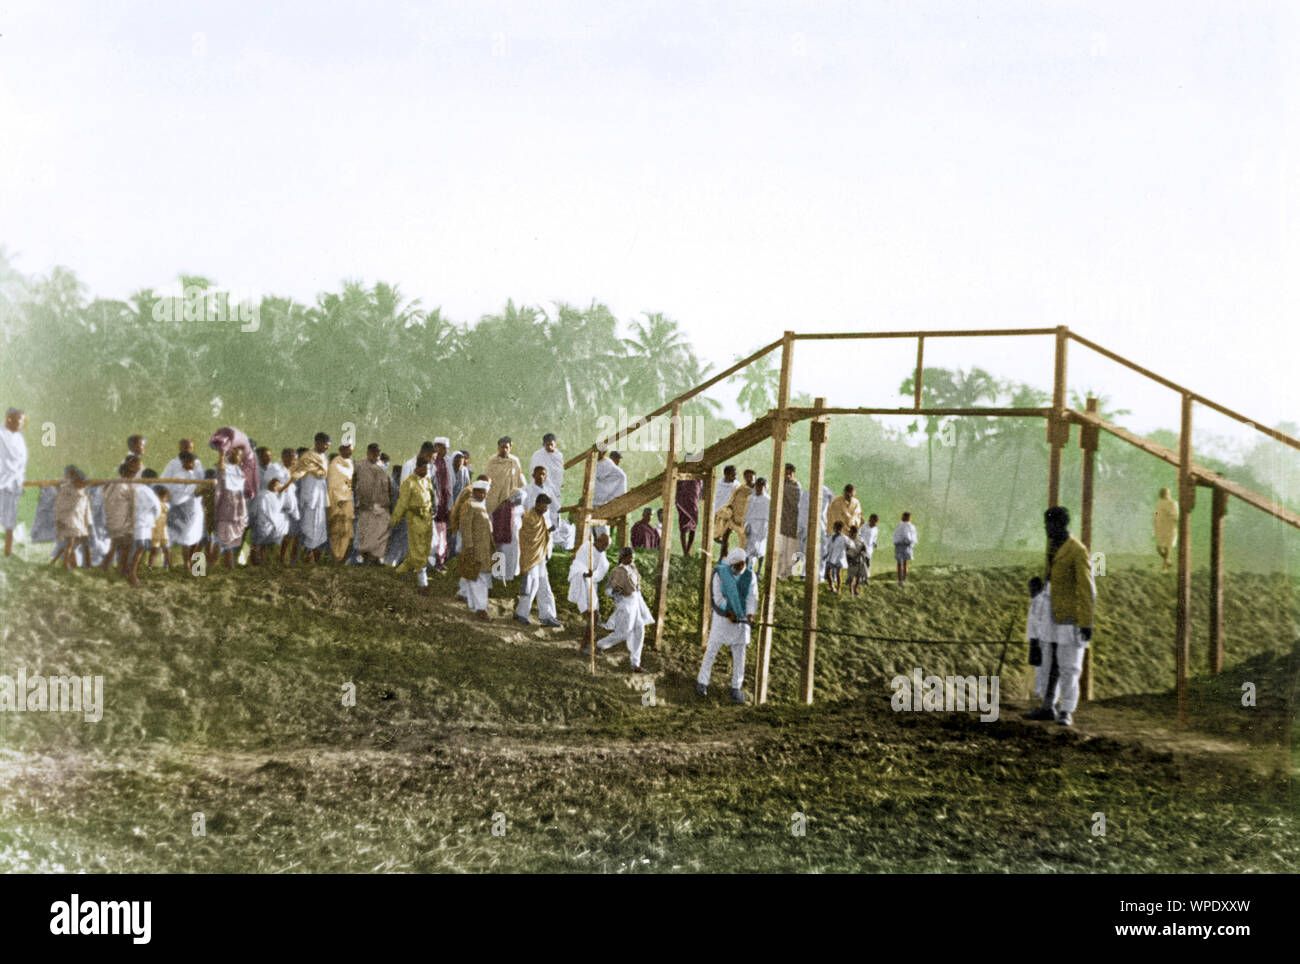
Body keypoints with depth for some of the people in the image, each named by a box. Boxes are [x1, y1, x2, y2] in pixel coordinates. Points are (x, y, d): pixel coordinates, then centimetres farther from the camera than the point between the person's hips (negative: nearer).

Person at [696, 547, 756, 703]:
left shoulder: (750, 576, -2)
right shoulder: (721, 574, -9)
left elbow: (752, 598, -9)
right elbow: (717, 597, -13)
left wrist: (750, 615, -25)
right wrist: (729, 613, -24)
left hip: (741, 620, 2)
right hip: (722, 618, -2)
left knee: (739, 654, 3)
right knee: (712, 650, 1)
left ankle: (736, 688, 12)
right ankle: (702, 682, 15)